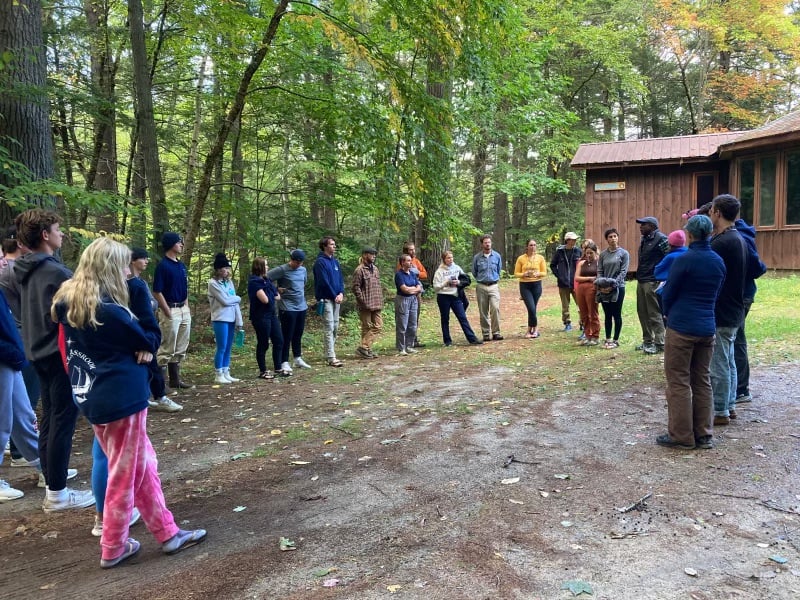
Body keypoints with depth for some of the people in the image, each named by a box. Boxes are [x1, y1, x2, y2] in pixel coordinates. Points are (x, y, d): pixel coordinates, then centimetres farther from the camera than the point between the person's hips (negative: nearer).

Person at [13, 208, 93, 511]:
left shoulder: (25, 270, 9)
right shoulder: (55, 272, -19)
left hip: (38, 351, 9)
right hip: (59, 352, -9)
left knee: (49, 417, 16)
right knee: (63, 420, -3)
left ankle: (51, 475, 26)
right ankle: (57, 493, 3)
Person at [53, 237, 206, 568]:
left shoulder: (68, 302, 4)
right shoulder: (107, 310, -22)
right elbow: (147, 342, -11)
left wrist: (137, 345, 5)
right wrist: (145, 347, 11)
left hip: (93, 398, 9)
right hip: (120, 398, -9)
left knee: (144, 465, 16)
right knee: (125, 475, 7)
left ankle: (167, 532, 24)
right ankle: (112, 549, 23)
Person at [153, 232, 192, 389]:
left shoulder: (181, 265, 12)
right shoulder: (162, 266, -12)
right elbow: (157, 292, -14)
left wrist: (187, 308, 10)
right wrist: (168, 313, -15)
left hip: (184, 310, 8)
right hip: (171, 310, -8)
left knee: (181, 348, 12)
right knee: (167, 348, -4)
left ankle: (175, 379, 21)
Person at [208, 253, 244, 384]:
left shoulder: (229, 282, 11)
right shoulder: (213, 283, -9)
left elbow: (235, 303, 8)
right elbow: (225, 300, -14)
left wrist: (239, 321, 3)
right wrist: (238, 298, 4)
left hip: (231, 319, 6)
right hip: (220, 320, -6)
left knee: (228, 348, 10)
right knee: (222, 348, -3)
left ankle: (226, 373, 18)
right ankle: (218, 375, 7)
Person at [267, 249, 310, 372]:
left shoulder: (303, 270, 9)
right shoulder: (282, 270, -11)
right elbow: (265, 278, -14)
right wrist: (276, 290, -8)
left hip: (302, 307, 6)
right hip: (287, 308, -6)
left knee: (298, 335, 15)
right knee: (287, 336, -3)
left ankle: (298, 359, 27)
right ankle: (284, 362, 4)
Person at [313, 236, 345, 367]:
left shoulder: (335, 261, 14)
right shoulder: (320, 262, -10)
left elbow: (340, 279, 13)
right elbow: (324, 282, -15)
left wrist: (341, 293, -3)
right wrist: (335, 296, -10)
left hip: (336, 299, 8)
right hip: (326, 299, -8)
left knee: (335, 327, 11)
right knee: (329, 328, -9)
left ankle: (329, 353, 20)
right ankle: (331, 358, -9)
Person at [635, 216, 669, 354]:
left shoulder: (660, 239, -11)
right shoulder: (644, 240, 16)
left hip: (652, 282, -9)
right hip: (641, 281, 9)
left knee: (654, 314, -4)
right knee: (642, 312, 13)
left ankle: (659, 344, 2)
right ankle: (647, 341, 23)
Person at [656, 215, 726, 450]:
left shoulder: (684, 259, -13)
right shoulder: (719, 262, 6)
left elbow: (668, 294, -6)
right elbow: (715, 294, 13)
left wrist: (669, 314, 13)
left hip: (681, 327, -6)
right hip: (707, 328, 6)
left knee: (679, 381, 2)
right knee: (702, 381, 14)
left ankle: (681, 436, 6)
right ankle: (703, 434, 20)